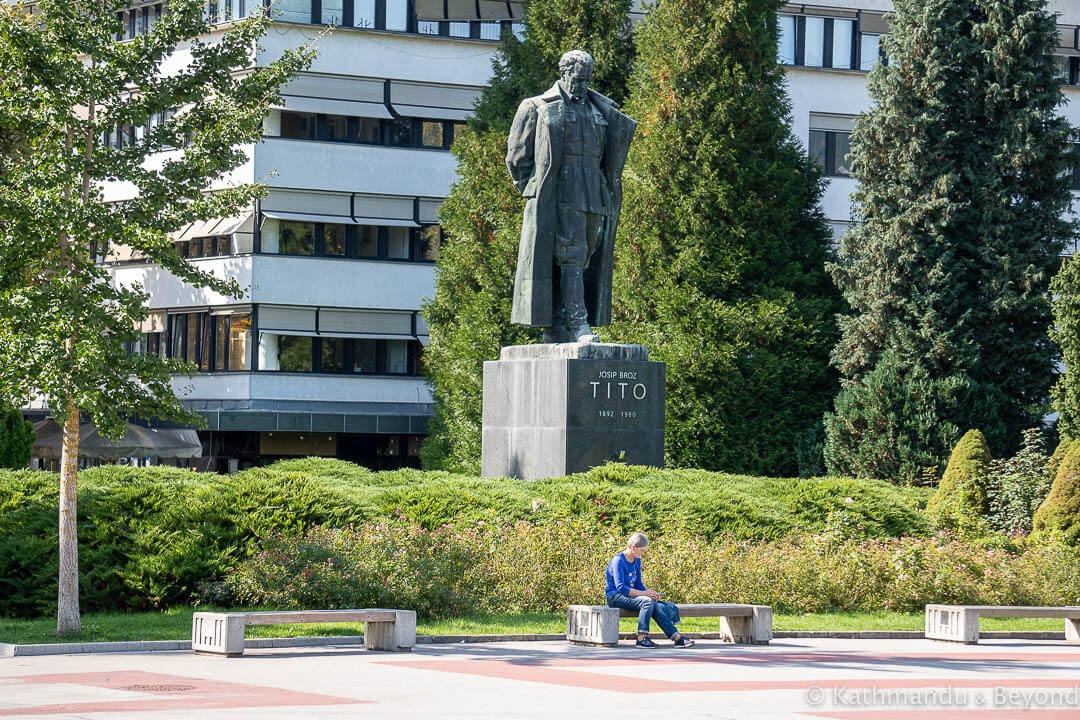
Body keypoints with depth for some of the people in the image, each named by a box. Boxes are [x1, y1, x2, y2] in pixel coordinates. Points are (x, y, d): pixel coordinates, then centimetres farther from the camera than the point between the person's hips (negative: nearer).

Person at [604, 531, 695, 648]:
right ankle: (642, 638, -34)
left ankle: (676, 637, -27)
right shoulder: (618, 561, -14)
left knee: (657, 606, -19)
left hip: (629, 595, 7)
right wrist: (644, 593, -23)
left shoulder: (637, 561, 12)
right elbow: (620, 587, -21)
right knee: (647, 601, -32)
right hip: (615, 597, -7)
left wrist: (650, 593, -5)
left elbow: (638, 584, 16)